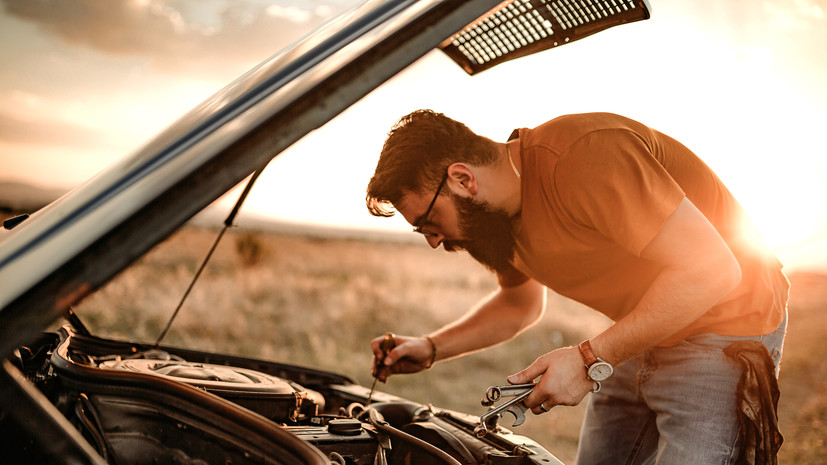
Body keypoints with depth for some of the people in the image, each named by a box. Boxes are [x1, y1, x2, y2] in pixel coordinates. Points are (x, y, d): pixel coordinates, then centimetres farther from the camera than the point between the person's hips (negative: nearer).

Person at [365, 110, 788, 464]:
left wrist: (590, 360, -28)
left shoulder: (582, 157, -30)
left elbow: (711, 271, -31)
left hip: (726, 323, -8)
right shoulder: (499, 214, -1)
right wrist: (430, 348, 4)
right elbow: (519, 304, 17)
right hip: (640, 338, 8)